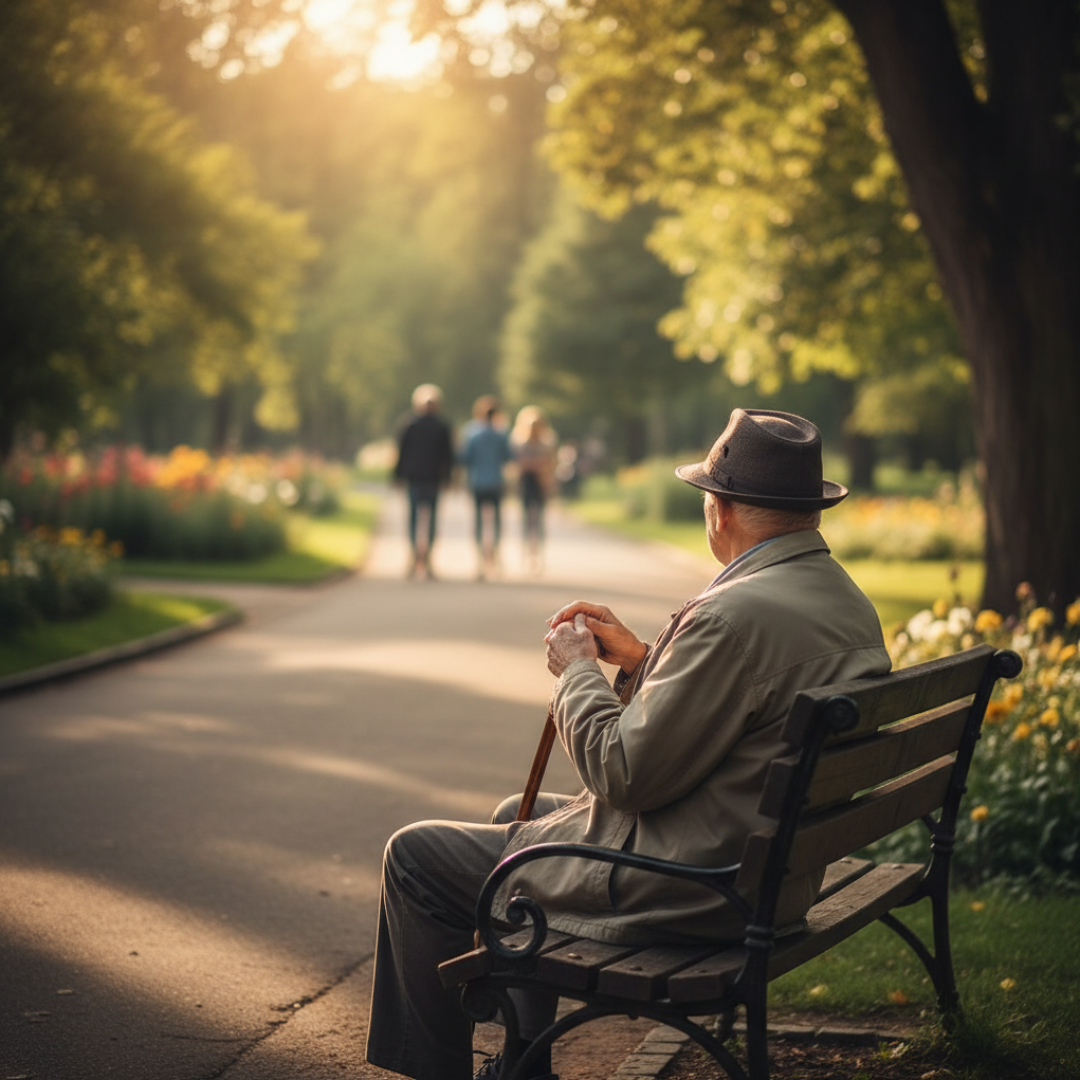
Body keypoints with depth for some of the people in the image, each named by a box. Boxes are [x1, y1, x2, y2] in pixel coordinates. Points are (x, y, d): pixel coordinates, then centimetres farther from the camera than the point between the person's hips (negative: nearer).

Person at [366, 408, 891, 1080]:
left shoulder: (735, 614, -27)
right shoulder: (851, 606, 4)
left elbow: (625, 775, -23)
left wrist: (577, 670, -7)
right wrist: (639, 658, 11)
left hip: (682, 891, -10)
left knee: (415, 855, 3)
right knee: (517, 816, 30)